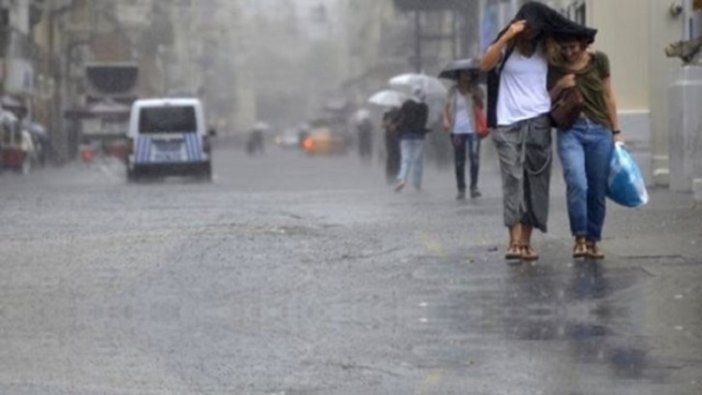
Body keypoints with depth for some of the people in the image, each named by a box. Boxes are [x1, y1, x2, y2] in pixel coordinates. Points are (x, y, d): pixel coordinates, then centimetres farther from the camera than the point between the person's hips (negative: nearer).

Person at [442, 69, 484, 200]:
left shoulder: (475, 90, 5)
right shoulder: (453, 91, 9)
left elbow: (480, 106, -5)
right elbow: (447, 106, 9)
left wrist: (475, 96, -18)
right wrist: (445, 119, -7)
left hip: (472, 129, -1)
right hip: (457, 130, 2)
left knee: (474, 157, -15)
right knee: (459, 161, 4)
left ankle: (474, 186, -7)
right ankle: (461, 189, 10)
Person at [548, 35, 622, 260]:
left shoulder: (599, 61, 5)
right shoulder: (554, 67, 4)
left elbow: (608, 97, 12)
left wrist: (616, 131, 10)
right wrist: (559, 87, -9)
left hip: (599, 131, 2)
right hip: (570, 131, -1)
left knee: (597, 191, 2)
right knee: (577, 184, -22)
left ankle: (592, 241, 15)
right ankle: (580, 238, -13)